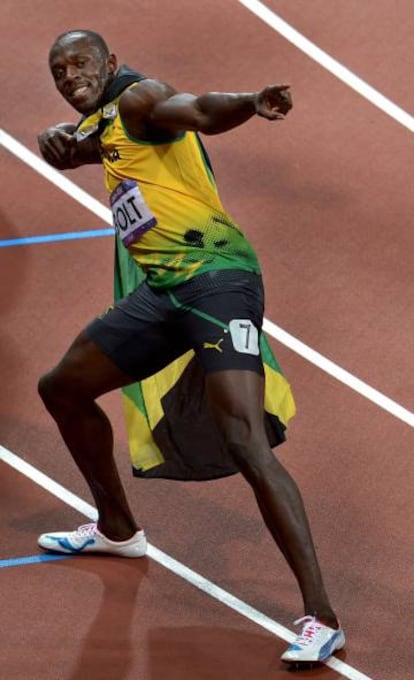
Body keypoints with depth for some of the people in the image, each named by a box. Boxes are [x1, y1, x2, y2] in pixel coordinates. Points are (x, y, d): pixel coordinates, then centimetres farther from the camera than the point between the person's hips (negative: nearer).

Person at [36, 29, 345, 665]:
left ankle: (321, 618, -26)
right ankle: (117, 529, 43)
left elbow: (199, 111, -26)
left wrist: (252, 103, -49)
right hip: (162, 290, 10)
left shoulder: (138, 98, -8)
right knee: (63, 388, 24)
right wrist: (58, 135, -11)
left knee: (247, 445, -22)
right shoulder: (102, 123, 21)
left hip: (215, 276, -10)